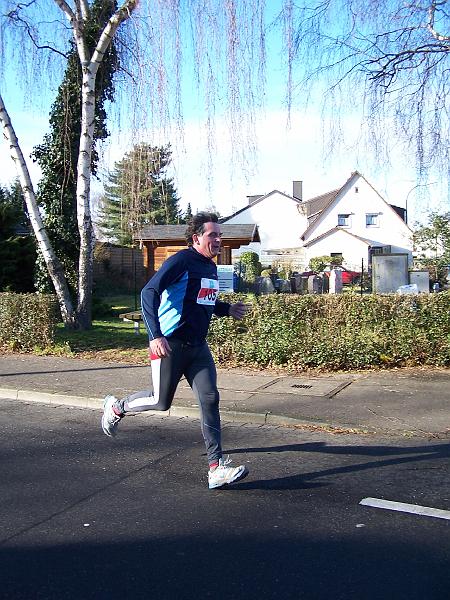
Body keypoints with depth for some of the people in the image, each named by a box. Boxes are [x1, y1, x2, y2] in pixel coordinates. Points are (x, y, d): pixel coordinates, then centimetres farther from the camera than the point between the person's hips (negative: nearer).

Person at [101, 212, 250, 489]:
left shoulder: (211, 267, 12)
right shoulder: (181, 261, -14)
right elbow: (149, 293, -22)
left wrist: (228, 309, 11)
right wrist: (156, 336, -30)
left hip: (198, 346, 7)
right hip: (170, 344, -7)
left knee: (210, 398, -5)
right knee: (161, 401, 4)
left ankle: (217, 467, -3)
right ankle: (116, 407, 34)